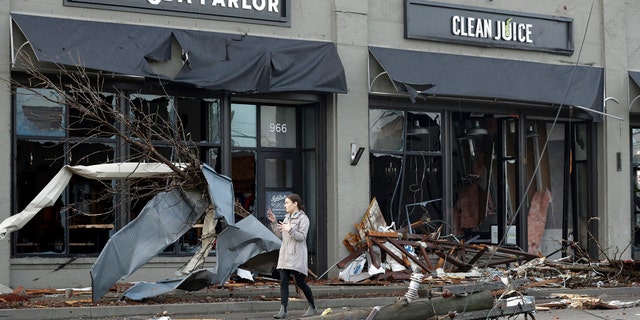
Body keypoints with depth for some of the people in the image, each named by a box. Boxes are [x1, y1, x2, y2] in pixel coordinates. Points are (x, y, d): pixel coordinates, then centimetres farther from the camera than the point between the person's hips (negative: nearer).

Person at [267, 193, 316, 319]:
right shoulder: (287, 218, 17)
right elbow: (280, 235, 18)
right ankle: (283, 311, -11)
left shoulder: (303, 219, -5)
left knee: (300, 282, -1)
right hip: (285, 254, 7)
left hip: (297, 255, -7)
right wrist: (274, 222, 9)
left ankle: (312, 307, 18)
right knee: (283, 282, -5)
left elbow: (302, 237, -14)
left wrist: (290, 230, -26)